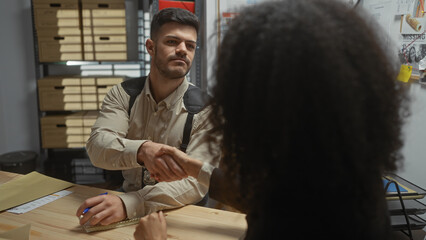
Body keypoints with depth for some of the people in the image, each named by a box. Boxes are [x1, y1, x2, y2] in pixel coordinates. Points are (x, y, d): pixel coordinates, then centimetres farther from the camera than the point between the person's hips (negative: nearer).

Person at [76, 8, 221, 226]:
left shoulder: (205, 109, -11)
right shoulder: (123, 93, -1)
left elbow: (195, 182, -20)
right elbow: (97, 146, -15)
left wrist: (128, 204, -34)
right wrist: (142, 150, -36)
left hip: (179, 216, -3)